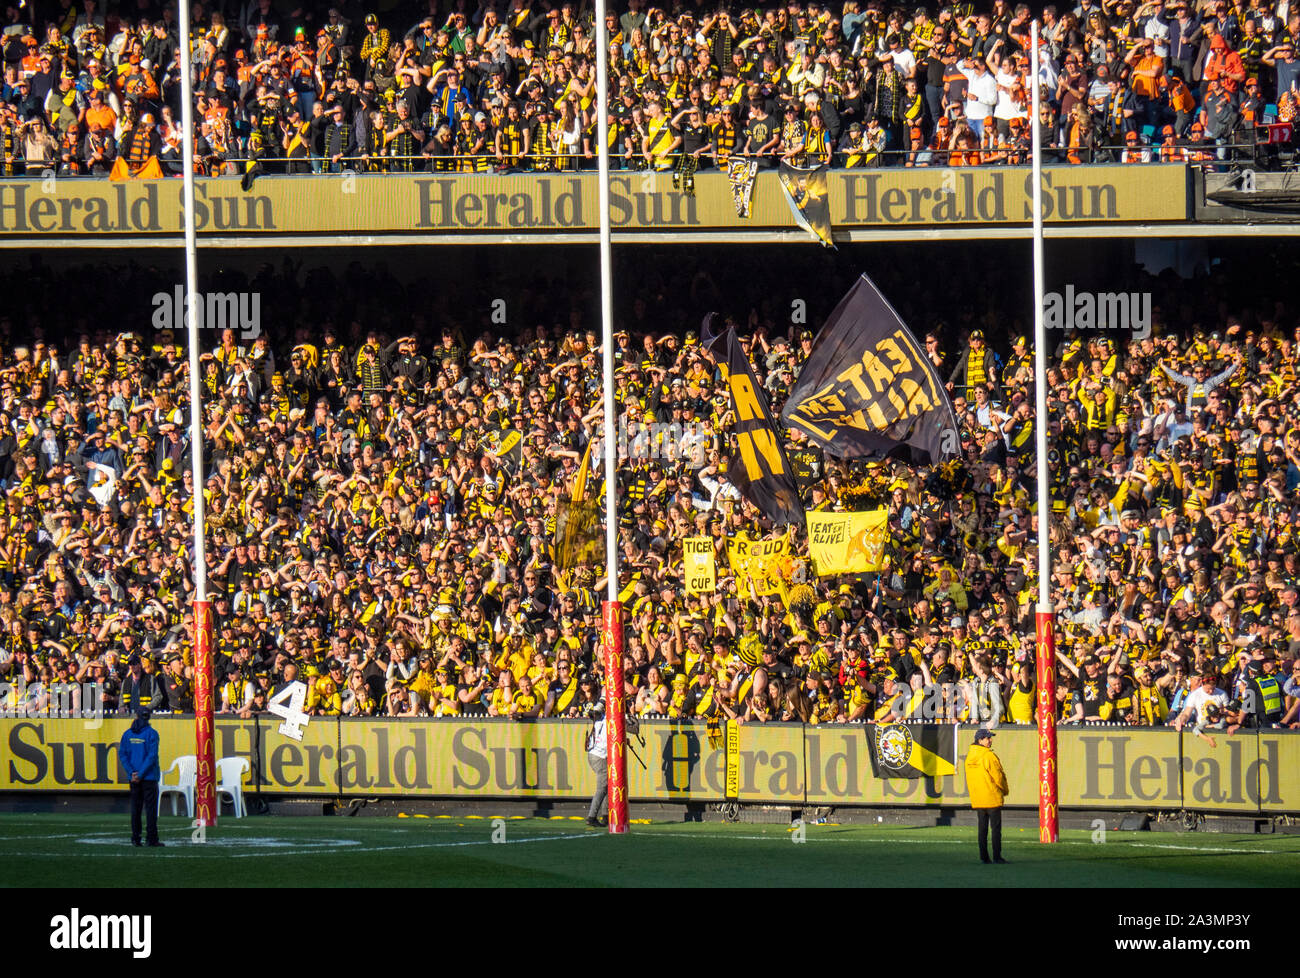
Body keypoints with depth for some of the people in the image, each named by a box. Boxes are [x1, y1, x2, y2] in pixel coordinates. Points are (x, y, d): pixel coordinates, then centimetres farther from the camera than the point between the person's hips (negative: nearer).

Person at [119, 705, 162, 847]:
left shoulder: (128, 734, 6)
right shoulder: (151, 733, -7)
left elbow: (122, 753, 2)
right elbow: (152, 756, -14)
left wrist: (131, 772, -4)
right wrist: (141, 774, -11)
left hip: (134, 778, 4)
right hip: (149, 777, -4)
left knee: (135, 808, 7)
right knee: (151, 807, -1)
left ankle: (135, 838, 5)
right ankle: (151, 838, -4)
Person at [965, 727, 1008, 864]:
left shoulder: (970, 757, 8)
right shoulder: (989, 756, -15)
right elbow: (998, 776, -13)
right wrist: (1005, 790, 5)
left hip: (977, 799, 7)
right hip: (993, 798, -7)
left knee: (982, 827, 11)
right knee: (996, 827, -2)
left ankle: (983, 856, 9)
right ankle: (997, 856, -4)